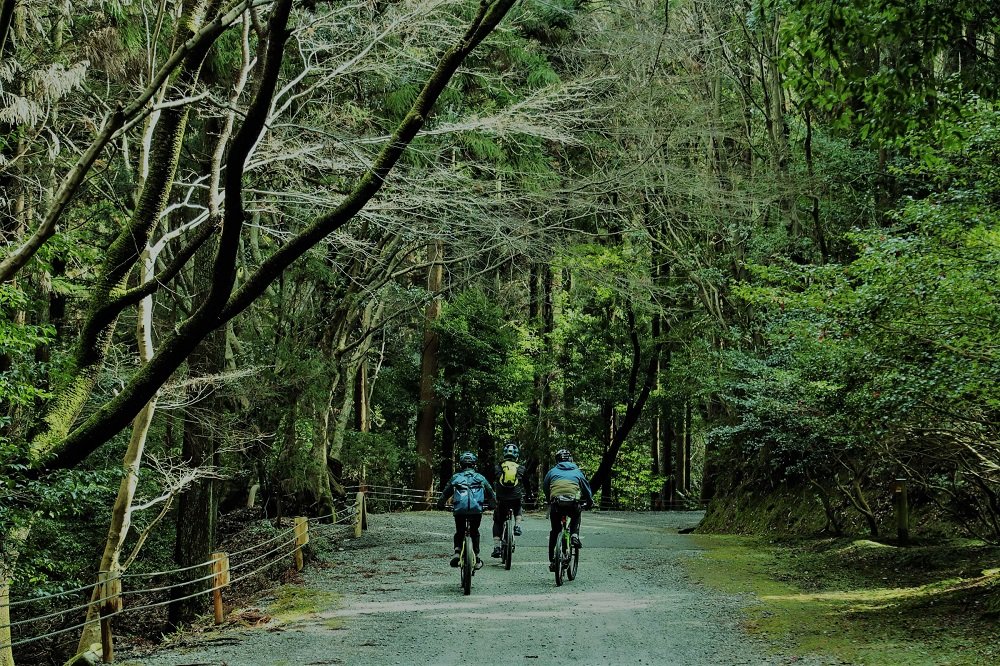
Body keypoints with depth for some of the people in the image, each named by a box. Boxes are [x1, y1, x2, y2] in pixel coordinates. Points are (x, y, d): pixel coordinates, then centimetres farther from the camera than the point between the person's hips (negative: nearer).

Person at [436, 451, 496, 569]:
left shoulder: (455, 478, 15)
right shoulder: (480, 477, 17)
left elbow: (445, 494, 20)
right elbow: (491, 494, 25)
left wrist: (440, 504, 38)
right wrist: (495, 502, 45)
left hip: (459, 509, 0)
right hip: (477, 509, 0)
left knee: (459, 532, 20)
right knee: (474, 532, 20)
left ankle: (457, 552, -2)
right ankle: (476, 559, 18)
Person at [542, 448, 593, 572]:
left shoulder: (552, 472, 21)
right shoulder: (577, 472, 21)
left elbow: (545, 489, 30)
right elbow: (587, 490, 26)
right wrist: (589, 502, 43)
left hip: (556, 505, 0)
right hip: (573, 504, 0)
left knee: (554, 531, 18)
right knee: (576, 517, 35)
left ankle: (552, 560, 15)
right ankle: (574, 535, 10)